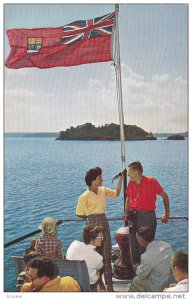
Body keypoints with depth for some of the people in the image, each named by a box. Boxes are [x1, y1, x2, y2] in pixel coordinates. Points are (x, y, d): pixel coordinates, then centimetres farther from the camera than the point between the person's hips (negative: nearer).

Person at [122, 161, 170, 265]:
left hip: (148, 216, -5)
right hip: (134, 216, 5)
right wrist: (126, 214, 8)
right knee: (134, 243, 10)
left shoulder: (151, 181, -10)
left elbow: (165, 196, -1)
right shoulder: (131, 183, 4)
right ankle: (135, 265, 24)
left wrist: (167, 214, 0)